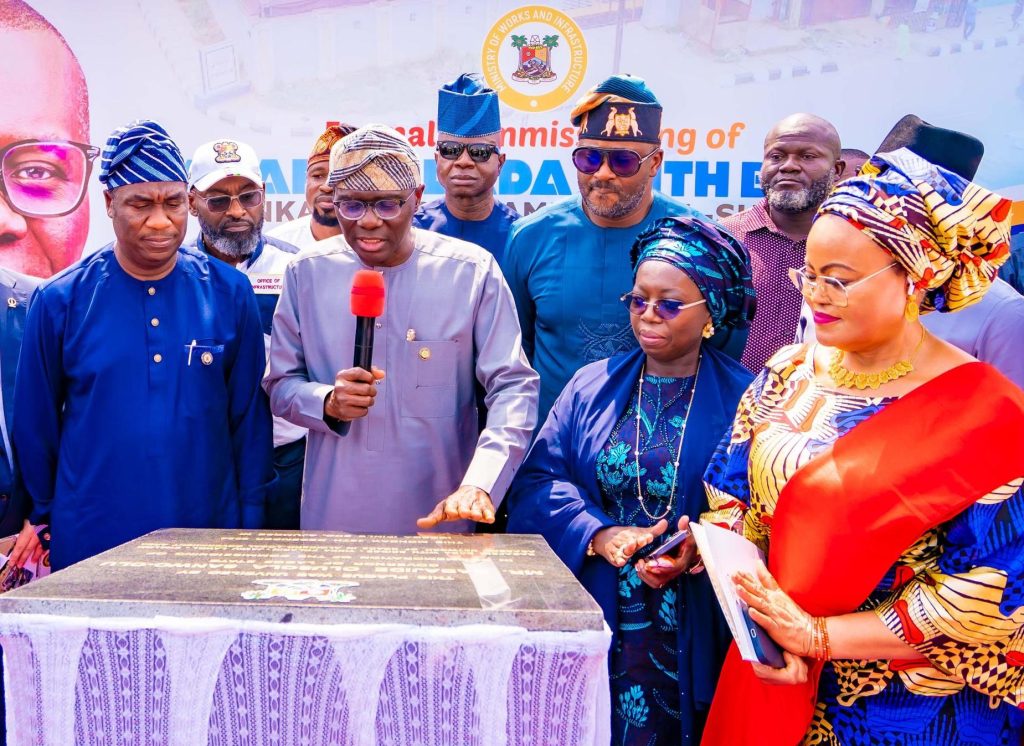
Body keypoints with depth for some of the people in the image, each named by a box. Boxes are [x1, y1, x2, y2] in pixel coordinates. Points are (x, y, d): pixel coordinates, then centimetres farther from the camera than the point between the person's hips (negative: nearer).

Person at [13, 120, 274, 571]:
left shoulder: (229, 293, -3)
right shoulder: (60, 300, -5)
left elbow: (249, 415, 2)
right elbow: (35, 423, 4)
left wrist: (249, 517, 1)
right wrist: (44, 513, 9)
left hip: (208, 530, 1)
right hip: (90, 542, 0)